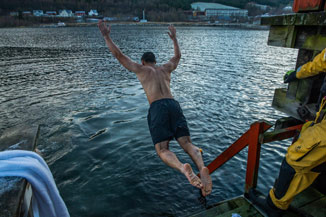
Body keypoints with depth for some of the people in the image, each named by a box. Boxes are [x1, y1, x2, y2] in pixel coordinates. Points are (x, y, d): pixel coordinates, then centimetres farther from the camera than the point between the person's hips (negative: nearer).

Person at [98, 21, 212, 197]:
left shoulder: (141, 69, 21)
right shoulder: (166, 68, 31)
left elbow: (119, 55, 23)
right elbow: (178, 56, 51)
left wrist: (106, 35, 34)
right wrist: (174, 38, 65)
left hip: (157, 108, -4)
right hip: (174, 105, 4)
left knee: (163, 151, -8)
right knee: (187, 144, -1)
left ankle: (184, 169, -39)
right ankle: (202, 169, -31)